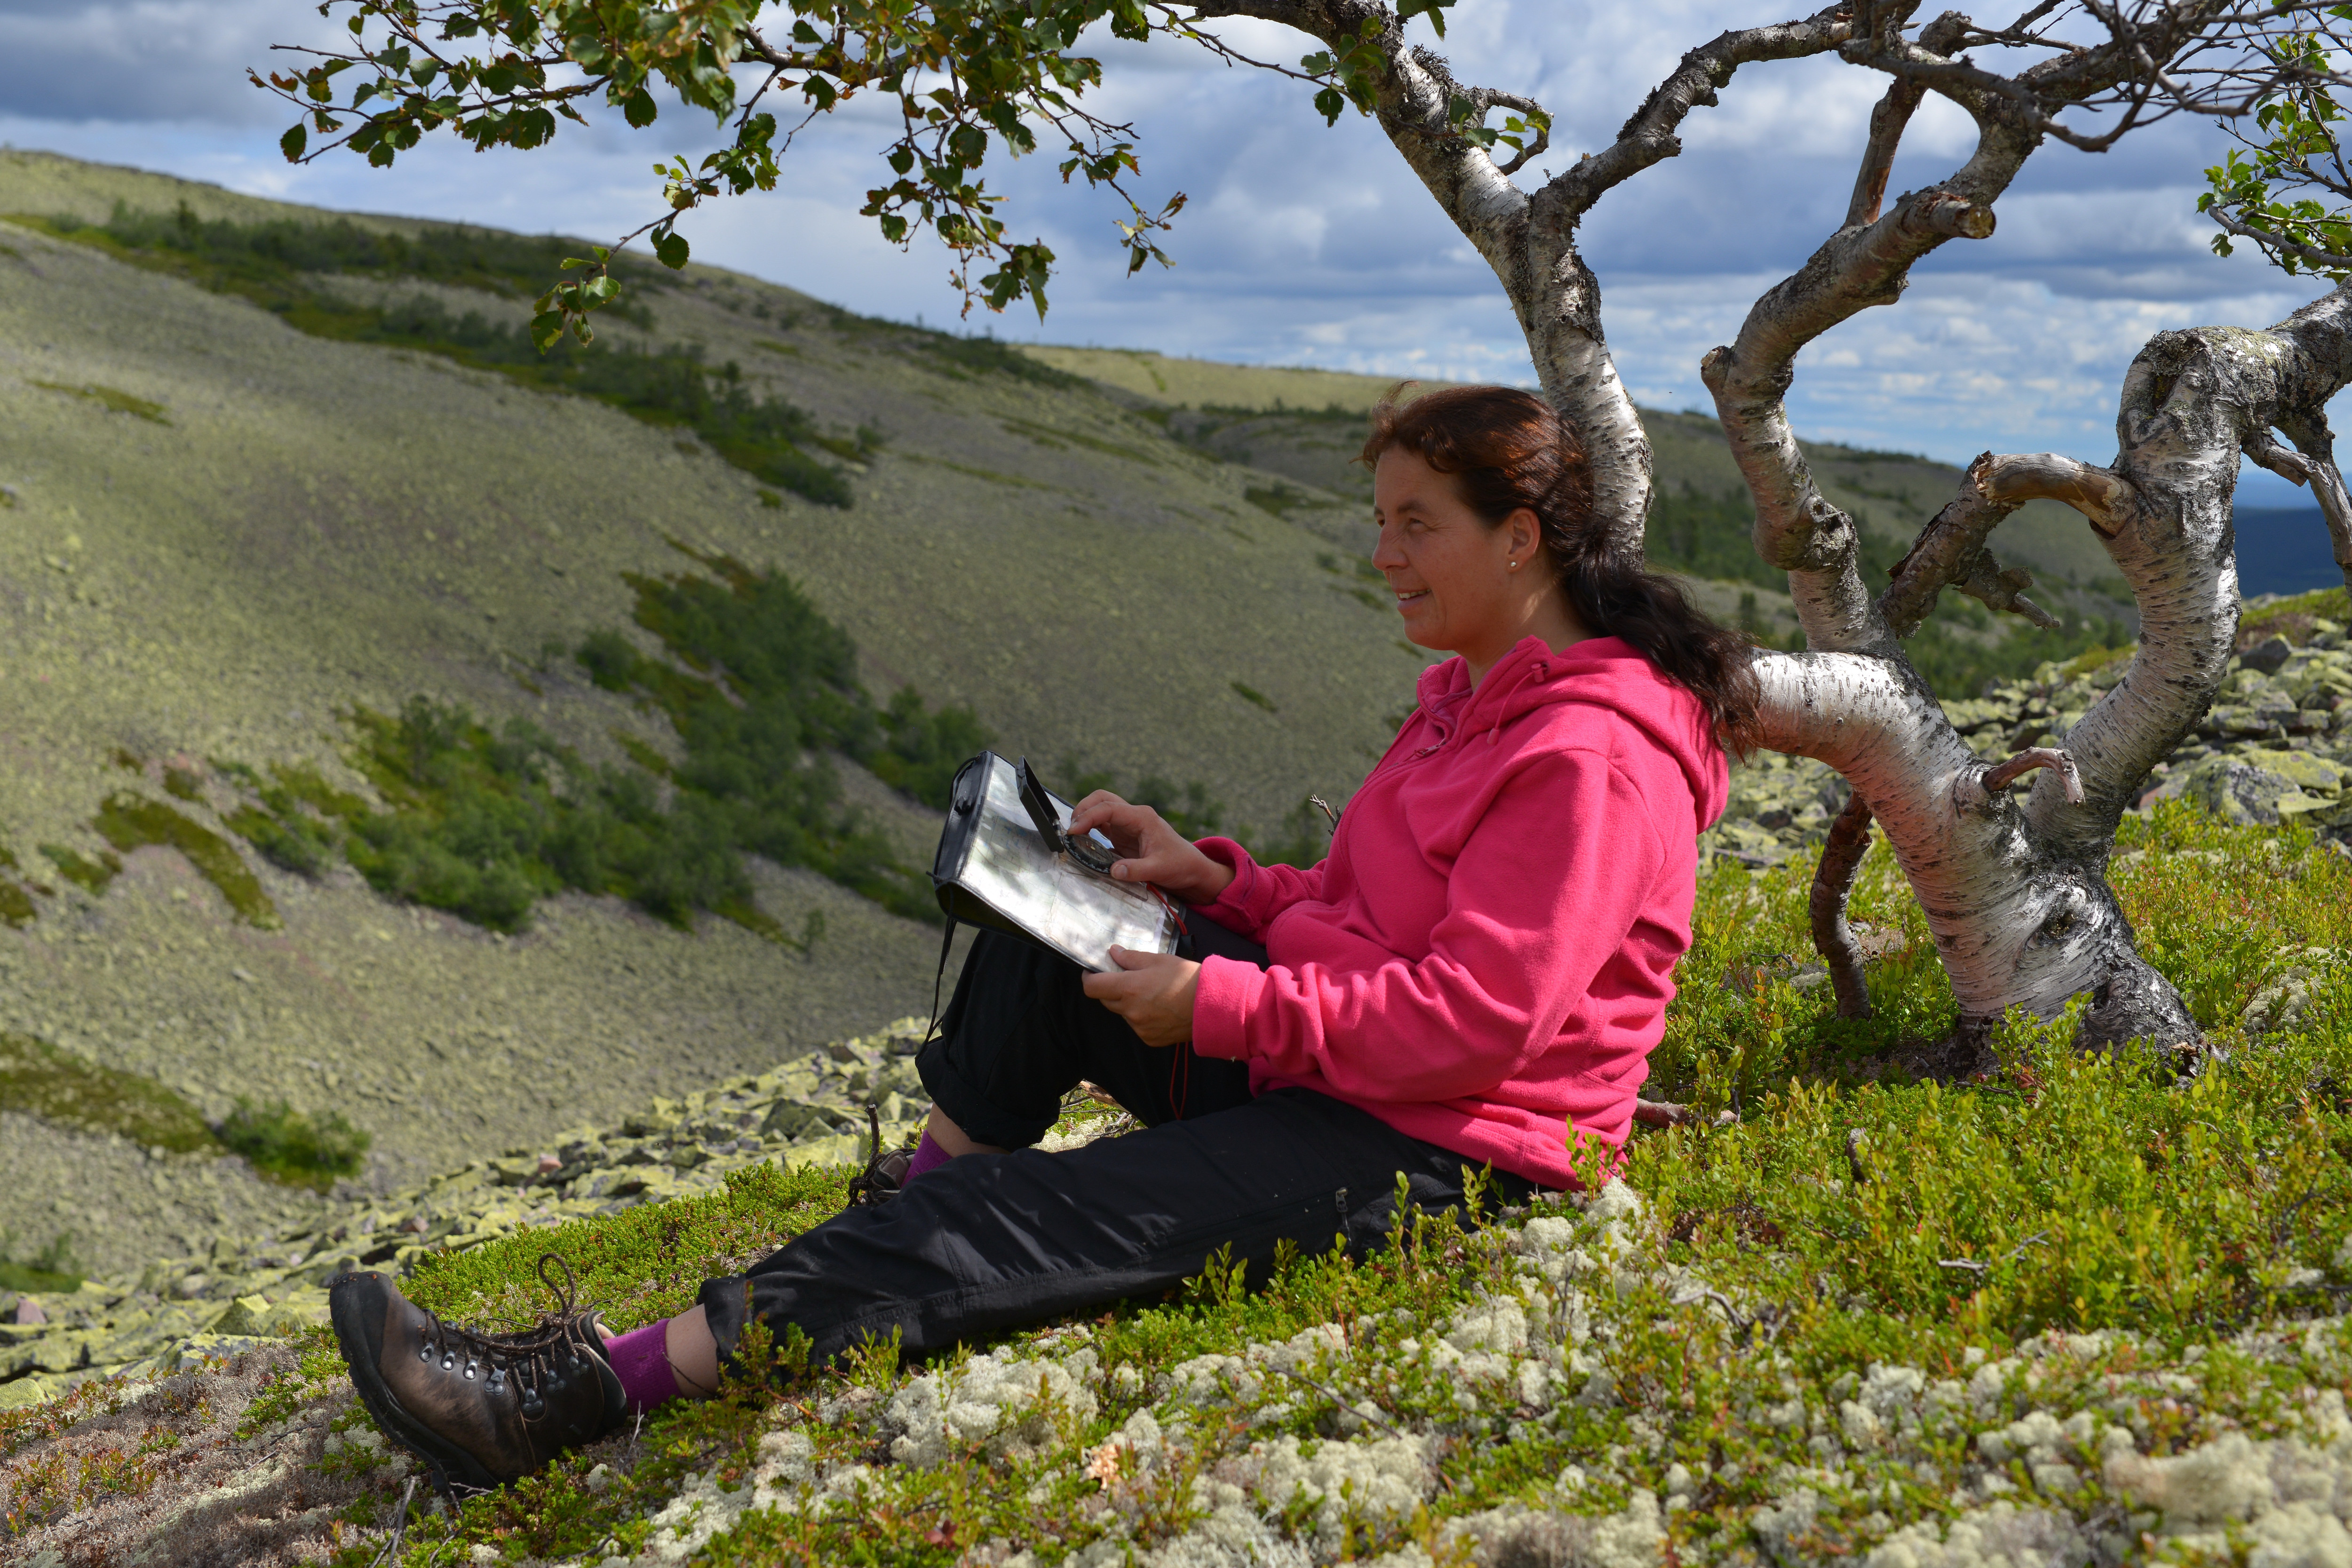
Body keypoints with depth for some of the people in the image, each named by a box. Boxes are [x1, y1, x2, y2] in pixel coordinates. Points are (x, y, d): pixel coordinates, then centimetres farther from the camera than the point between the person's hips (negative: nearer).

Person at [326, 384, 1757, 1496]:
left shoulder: (1592, 754, -18)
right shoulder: (1474, 700, 15)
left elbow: (1470, 1021, -25)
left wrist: (1217, 1005, -20)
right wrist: (1212, 878, 3)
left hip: (1442, 1153, -10)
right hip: (1322, 1067, 10)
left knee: (1018, 1220, -22)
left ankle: (578, 1394, -24)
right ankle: (908, 1240, 0)